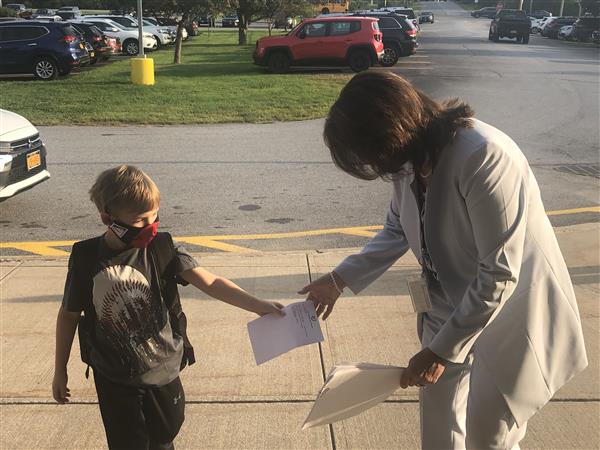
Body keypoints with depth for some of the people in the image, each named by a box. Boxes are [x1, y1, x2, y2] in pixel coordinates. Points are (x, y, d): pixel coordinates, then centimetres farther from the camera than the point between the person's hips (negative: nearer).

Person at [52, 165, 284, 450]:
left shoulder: (162, 249, -14)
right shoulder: (85, 259, -14)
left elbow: (210, 283, -21)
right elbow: (69, 314, -1)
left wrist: (258, 305, -34)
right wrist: (60, 371, 6)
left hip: (162, 371, 2)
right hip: (114, 378, -1)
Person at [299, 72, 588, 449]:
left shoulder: (484, 158, -32)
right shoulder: (410, 157, -7)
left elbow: (498, 275, -29)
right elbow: (398, 231, 9)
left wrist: (440, 350, -22)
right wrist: (341, 279, 4)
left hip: (509, 313, -6)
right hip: (451, 307, 7)